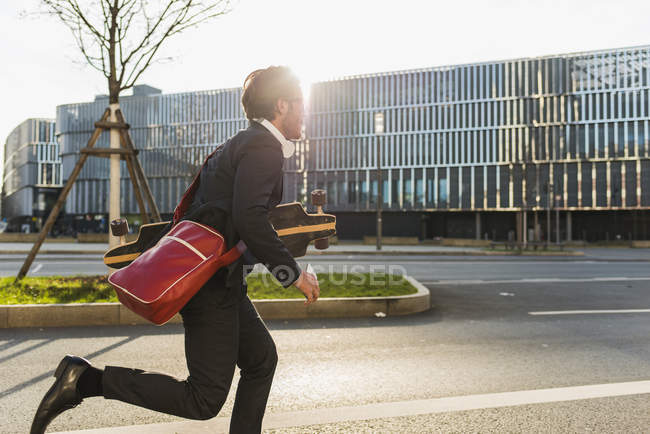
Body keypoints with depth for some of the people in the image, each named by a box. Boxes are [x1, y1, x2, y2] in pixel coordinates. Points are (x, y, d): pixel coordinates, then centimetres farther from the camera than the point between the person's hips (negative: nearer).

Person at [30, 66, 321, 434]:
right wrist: (293, 273, -19)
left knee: (261, 358, 18)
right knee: (205, 400, -5)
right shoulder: (264, 147, -12)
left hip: (221, 281, 11)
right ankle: (86, 380, -4)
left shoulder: (242, 144, 18)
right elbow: (249, 218, -27)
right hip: (213, 283, -11)